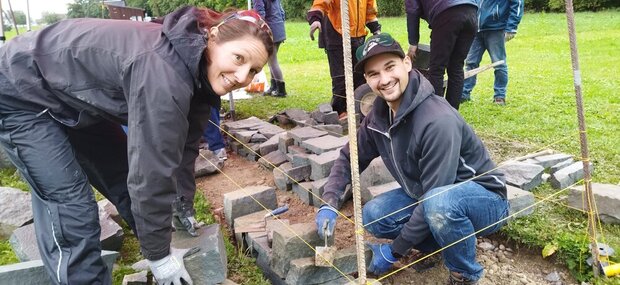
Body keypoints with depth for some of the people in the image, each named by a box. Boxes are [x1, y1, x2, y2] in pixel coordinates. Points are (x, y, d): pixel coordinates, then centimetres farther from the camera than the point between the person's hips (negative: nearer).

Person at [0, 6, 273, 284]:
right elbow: (151, 172, -34)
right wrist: (159, 256, -21)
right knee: (70, 207, -12)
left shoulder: (197, 69, -9)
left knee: (124, 179, 11)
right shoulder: (165, 74, -38)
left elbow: (183, 150, -3)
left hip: (75, 98, 8)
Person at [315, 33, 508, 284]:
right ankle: (447, 243, 8)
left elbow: (435, 199, -29)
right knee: (372, 216, -10)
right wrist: (329, 203, -12)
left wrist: (394, 251, -20)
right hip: (428, 196, 7)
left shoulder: (438, 121, -31)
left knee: (438, 204, -38)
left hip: (484, 199, -7)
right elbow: (349, 158, 4)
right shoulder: (380, 115, -8)